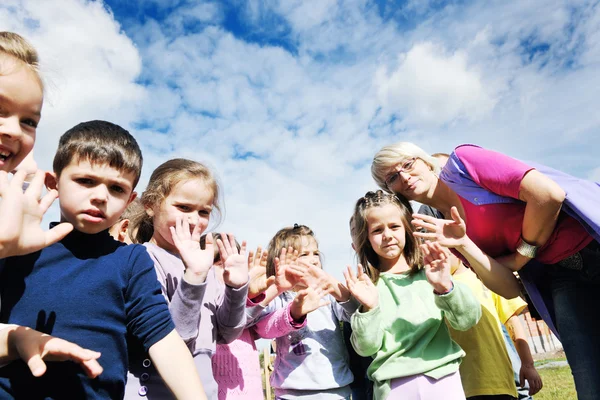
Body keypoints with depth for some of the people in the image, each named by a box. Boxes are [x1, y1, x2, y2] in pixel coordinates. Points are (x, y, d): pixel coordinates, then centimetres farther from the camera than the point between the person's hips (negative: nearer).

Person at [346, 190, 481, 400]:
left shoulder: (429, 272, 0)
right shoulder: (365, 285, -1)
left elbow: (468, 320, -8)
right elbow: (366, 348, -5)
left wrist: (445, 287, -25)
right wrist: (368, 309, -21)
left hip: (443, 377, 1)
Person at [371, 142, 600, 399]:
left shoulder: (462, 161, -8)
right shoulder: (446, 225, 5)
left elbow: (549, 194, -17)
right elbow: (509, 288, -3)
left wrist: (523, 253, -5)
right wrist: (463, 245, -18)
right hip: (559, 275, 4)